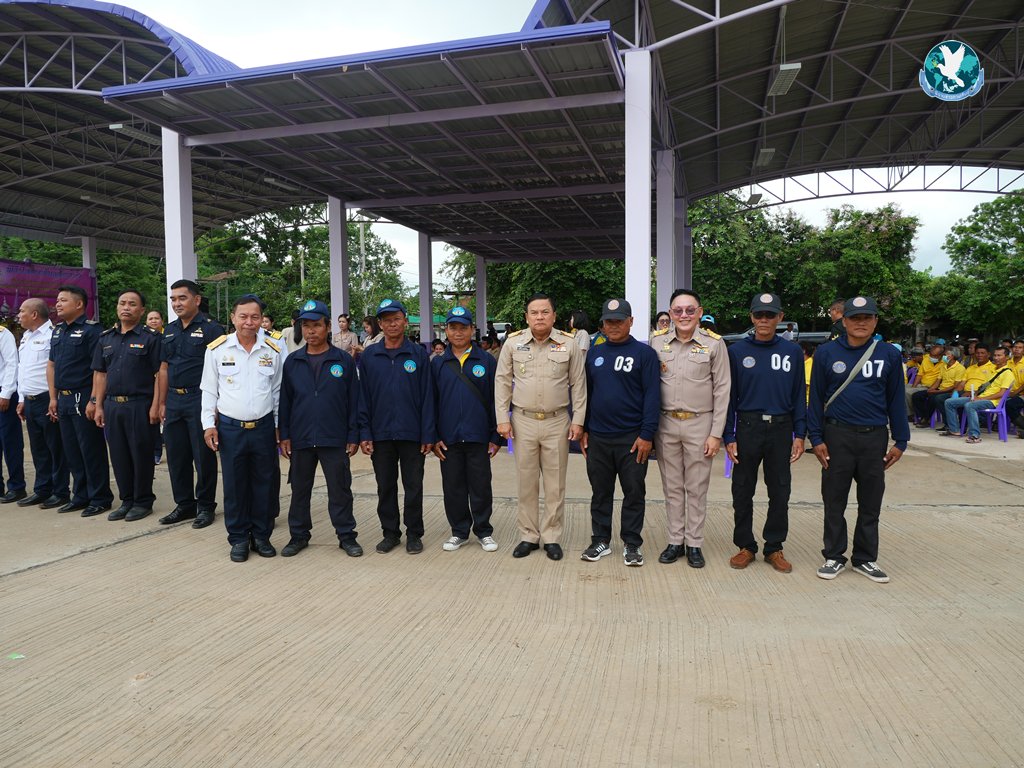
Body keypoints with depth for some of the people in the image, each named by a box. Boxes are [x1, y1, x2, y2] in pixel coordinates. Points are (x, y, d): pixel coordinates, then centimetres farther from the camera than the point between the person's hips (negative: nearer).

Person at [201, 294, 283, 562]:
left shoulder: (272, 351, 1)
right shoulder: (216, 349, -2)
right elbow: (209, 391, 4)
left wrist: (279, 426, 9)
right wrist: (209, 424, -2)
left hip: (263, 427, 1)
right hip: (230, 428, -1)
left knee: (263, 484, 9)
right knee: (234, 486, 7)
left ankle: (261, 536, 23)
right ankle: (239, 539, 20)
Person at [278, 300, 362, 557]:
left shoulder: (344, 360, -1)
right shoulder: (292, 361, 5)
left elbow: (353, 400, 0)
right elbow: (285, 400, 7)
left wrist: (353, 436, -3)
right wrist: (284, 434, 2)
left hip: (335, 439, -2)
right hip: (300, 439, 2)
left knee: (339, 490, 5)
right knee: (300, 489, 13)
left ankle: (346, 536, 18)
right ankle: (299, 535, 27)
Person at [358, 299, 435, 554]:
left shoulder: (418, 354, 0)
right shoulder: (368, 356, 5)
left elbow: (427, 397, -1)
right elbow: (363, 398, 4)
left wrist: (428, 435, -6)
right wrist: (364, 434, -3)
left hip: (412, 434, -2)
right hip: (380, 435, 2)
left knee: (413, 487, 7)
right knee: (385, 488, 11)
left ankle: (414, 534, 20)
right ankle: (390, 533, 24)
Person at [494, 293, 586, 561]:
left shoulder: (569, 345, -2)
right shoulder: (513, 342, 0)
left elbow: (578, 385, 2)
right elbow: (502, 382, 4)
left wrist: (578, 420, -2)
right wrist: (502, 419, -1)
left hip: (557, 421, 0)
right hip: (523, 421, 1)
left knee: (555, 484, 7)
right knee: (526, 482, 9)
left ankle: (551, 537, 19)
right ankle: (528, 536, 22)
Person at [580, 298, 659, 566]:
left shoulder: (644, 353, -4)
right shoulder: (594, 353, 9)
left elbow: (652, 396, -8)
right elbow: (585, 392, 13)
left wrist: (647, 435, -13)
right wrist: (583, 430, 7)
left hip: (632, 438, -3)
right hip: (598, 437, 4)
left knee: (634, 493, 6)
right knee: (600, 492, 12)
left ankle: (631, 544, 19)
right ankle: (601, 541, 24)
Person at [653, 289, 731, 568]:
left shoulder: (714, 343, -4)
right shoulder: (657, 341, 2)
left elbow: (722, 391, -3)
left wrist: (716, 433, -7)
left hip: (699, 424, -2)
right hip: (665, 423, 2)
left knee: (696, 488, 7)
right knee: (672, 487, 11)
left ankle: (694, 544, 20)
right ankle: (675, 541, 23)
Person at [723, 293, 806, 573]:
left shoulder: (792, 351, 5)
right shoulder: (737, 351, 1)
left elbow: (799, 395, 8)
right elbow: (729, 396, 1)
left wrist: (800, 434, 1)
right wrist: (729, 437, -3)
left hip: (781, 429, 1)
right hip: (748, 427, -1)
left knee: (780, 492, 8)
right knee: (742, 492, 6)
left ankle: (775, 547, 21)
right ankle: (745, 546, 19)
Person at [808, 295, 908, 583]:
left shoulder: (889, 354, 3)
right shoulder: (826, 353, -1)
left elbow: (896, 399, 7)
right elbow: (816, 398, 1)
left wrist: (900, 441, 5)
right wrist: (816, 438, -4)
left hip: (875, 437, 2)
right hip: (837, 436, -1)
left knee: (871, 504, 10)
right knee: (834, 501, 7)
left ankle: (866, 559, 23)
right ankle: (834, 557, 19)